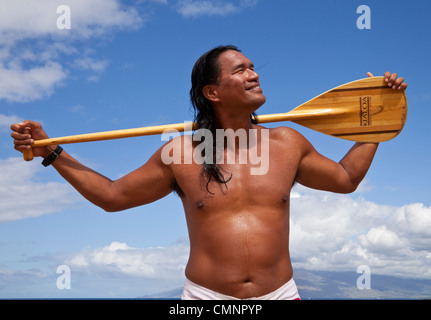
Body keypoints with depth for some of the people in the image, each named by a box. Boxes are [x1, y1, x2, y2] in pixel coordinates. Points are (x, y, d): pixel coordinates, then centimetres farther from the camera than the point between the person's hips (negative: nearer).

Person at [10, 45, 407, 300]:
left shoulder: (289, 144, 6)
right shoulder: (180, 154, 0)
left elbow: (346, 177, 20)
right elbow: (111, 195, 8)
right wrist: (51, 152, 5)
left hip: (280, 292, 2)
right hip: (205, 294, -1)